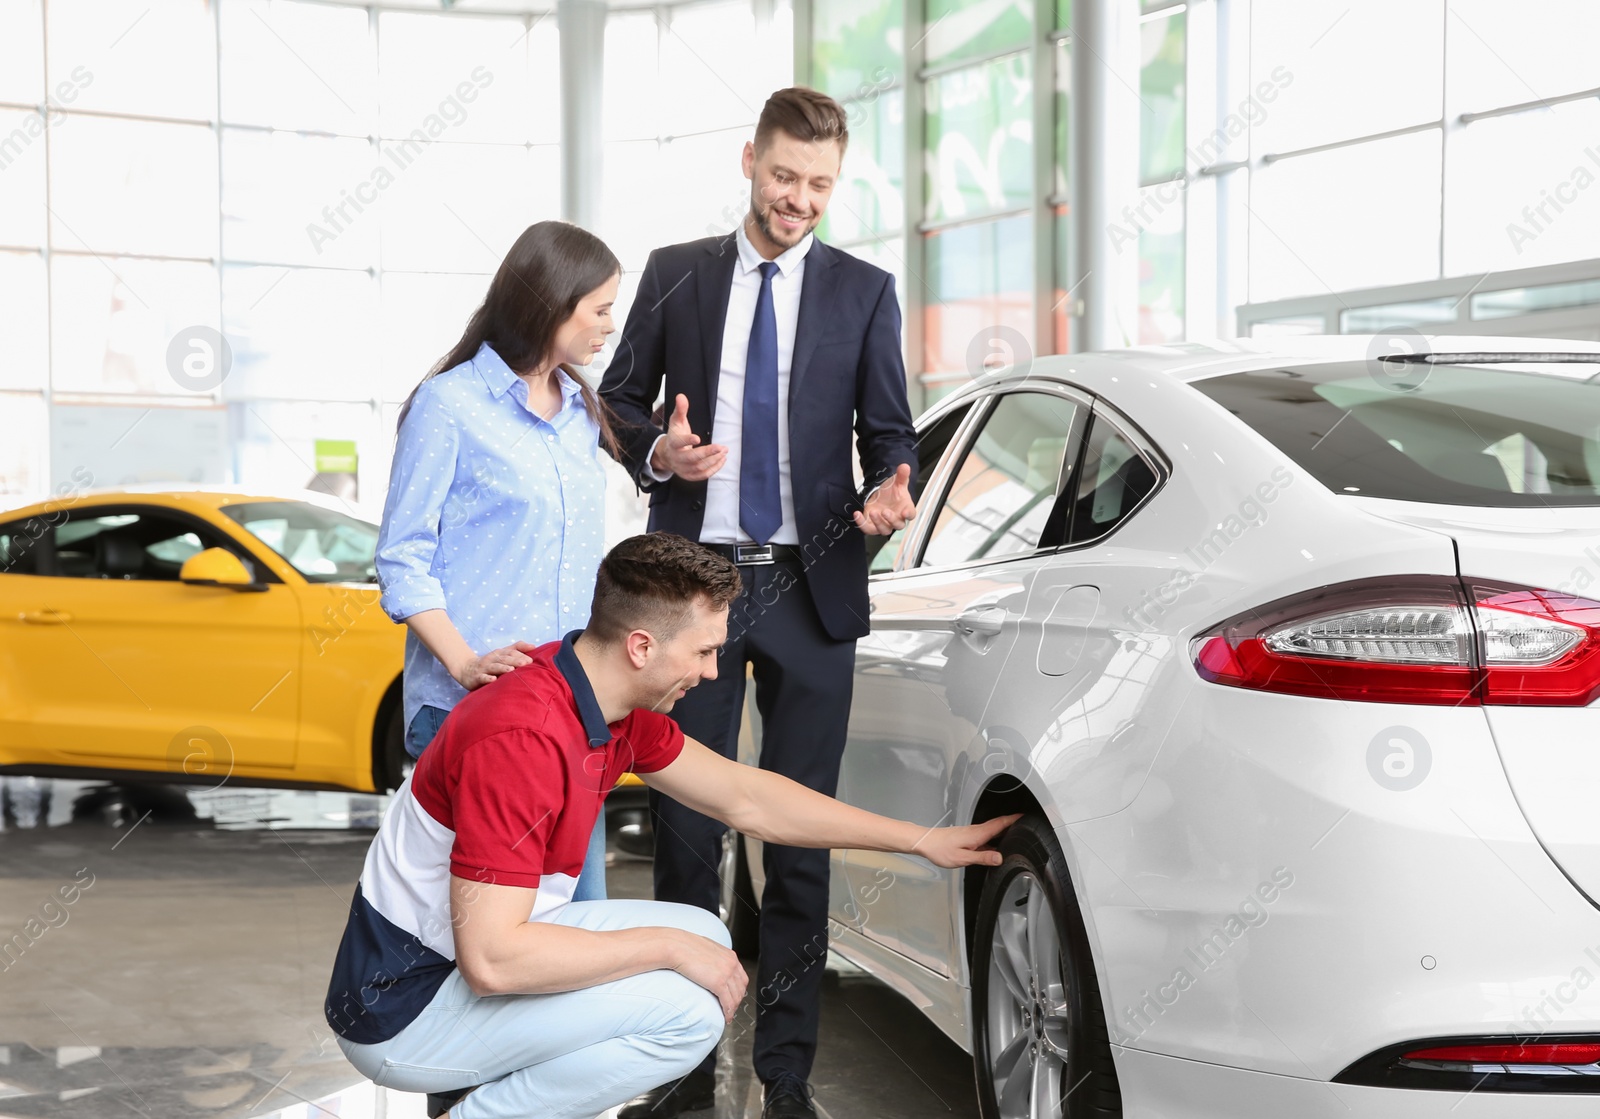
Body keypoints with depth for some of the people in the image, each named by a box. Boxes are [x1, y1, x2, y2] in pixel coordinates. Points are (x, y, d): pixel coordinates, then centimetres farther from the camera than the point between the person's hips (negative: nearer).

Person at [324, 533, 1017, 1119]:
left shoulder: (615, 708, 1)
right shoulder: (522, 738, -29)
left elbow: (743, 797, 12)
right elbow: (491, 958, -32)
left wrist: (923, 841, 12)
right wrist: (670, 947, -22)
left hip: (478, 957, 9)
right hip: (403, 1008, -9)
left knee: (700, 937, 9)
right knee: (688, 1009, -21)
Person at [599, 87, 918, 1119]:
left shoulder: (865, 291, 7)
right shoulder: (675, 273, 8)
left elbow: (890, 431, 6)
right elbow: (620, 401, 13)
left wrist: (891, 492, -16)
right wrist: (658, 452, -9)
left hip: (811, 587, -1)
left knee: (801, 835, 2)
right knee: (685, 825, 5)